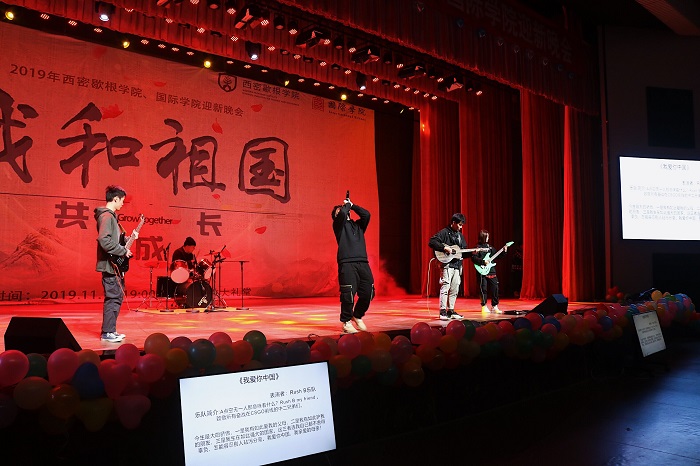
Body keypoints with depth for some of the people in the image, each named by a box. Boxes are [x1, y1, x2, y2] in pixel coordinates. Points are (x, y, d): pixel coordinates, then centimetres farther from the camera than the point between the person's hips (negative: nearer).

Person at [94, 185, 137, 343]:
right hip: (110, 265, -11)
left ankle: (111, 330, 21)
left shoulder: (111, 216, 17)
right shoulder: (106, 216, -15)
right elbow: (104, 240, -27)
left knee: (117, 297, 14)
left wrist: (130, 238, 15)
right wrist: (123, 251, -19)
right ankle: (107, 333, -1)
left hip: (115, 265, 11)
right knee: (113, 298, -7)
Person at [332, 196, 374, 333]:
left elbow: (366, 214, 10)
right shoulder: (338, 225, 11)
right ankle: (346, 322, 5)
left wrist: (352, 205, 16)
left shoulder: (358, 225, 25)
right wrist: (347, 205, 10)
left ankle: (357, 317, 23)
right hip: (347, 264, -5)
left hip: (363, 263, 5)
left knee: (367, 293, 0)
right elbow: (342, 214, -8)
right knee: (348, 294, -11)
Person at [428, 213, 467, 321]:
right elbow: (431, 242, -17)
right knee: (445, 286, -12)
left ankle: (451, 310, 16)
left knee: (454, 289, 9)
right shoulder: (444, 232, -6)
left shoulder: (460, 235, 18)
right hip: (447, 264, -8)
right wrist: (444, 248, -23)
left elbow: (464, 250, 23)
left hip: (457, 265, 8)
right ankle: (443, 311, -10)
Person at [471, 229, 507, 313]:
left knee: (495, 288, 3)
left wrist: (503, 251, 7)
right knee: (483, 289, 0)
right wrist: (483, 261, -19)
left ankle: (494, 306, 13)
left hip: (491, 270, 6)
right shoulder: (478, 247, -5)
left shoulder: (489, 247, 14)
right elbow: (473, 258, -15)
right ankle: (484, 306, 11)